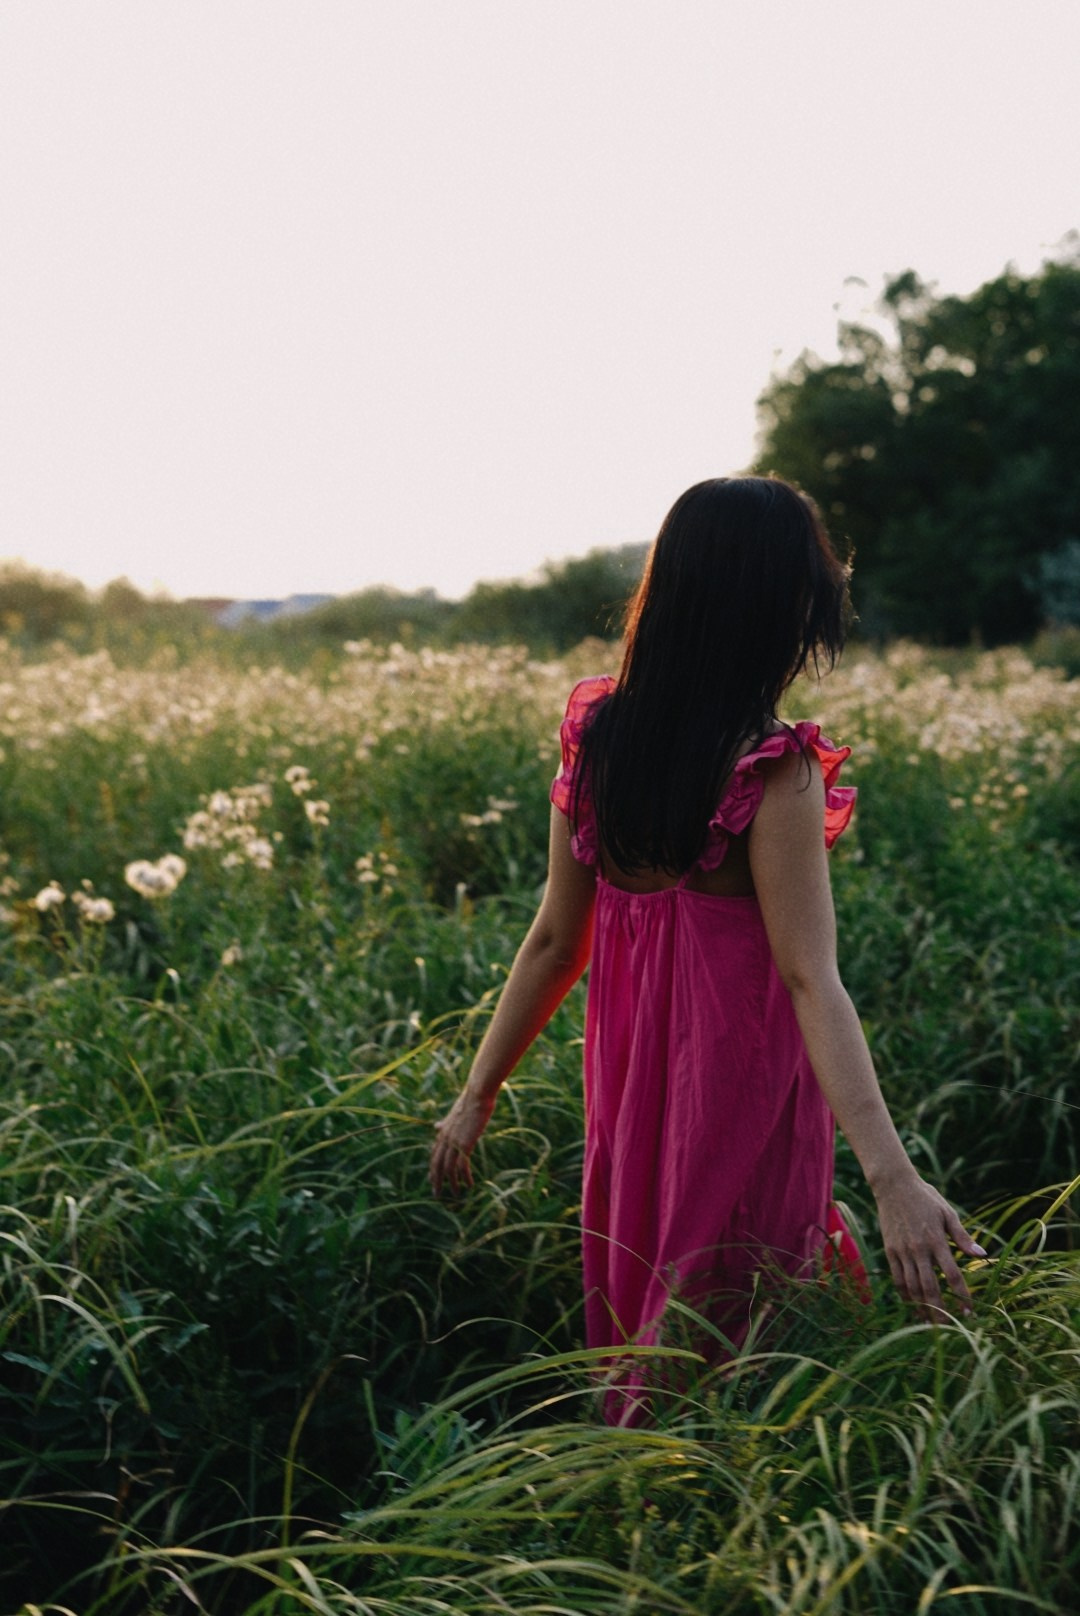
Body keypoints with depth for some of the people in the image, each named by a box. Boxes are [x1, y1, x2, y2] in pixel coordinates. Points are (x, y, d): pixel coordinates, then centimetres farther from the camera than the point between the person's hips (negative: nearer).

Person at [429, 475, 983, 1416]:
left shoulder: (596, 735, -4)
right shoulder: (773, 773, -22)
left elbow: (554, 941, -2)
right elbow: (811, 981, -28)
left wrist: (478, 1095, 6)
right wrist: (893, 1177, -33)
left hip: (628, 1070, 6)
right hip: (743, 1084, -6)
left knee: (637, 1290, 25)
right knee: (721, 1317, 14)